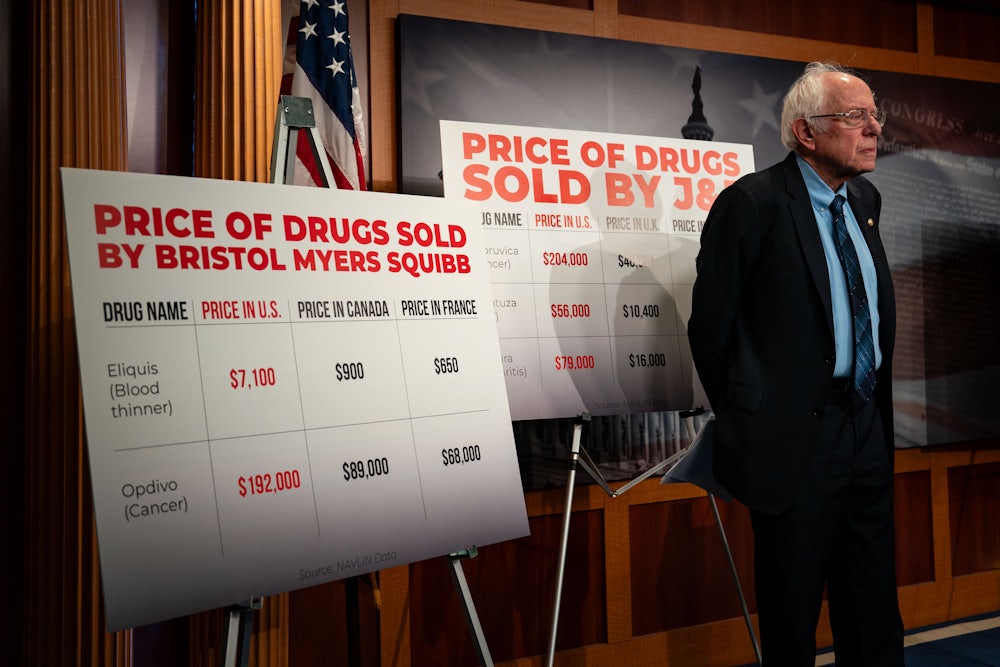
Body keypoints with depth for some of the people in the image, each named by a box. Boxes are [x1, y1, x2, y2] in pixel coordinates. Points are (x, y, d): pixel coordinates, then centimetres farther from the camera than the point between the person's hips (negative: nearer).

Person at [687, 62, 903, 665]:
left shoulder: (866, 199, 10)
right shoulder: (751, 203, -13)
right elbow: (710, 326, -9)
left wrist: (875, 405, 16)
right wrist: (748, 419, 1)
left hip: (868, 427, 7)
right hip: (796, 434, -6)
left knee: (875, 613, 18)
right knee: (793, 602, 9)